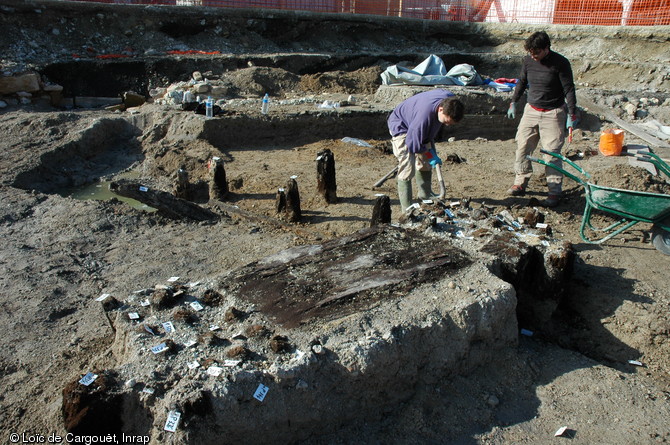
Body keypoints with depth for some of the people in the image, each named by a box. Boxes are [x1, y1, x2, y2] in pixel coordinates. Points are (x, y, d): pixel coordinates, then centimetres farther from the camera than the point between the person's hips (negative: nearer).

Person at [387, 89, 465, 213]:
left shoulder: (451, 100, -19)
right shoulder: (425, 114, -44)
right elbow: (413, 144, -32)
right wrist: (430, 155, -18)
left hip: (423, 129, 8)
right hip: (401, 127, -8)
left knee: (425, 163, 17)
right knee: (407, 168, -18)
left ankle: (425, 195, 38)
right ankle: (407, 209, -12)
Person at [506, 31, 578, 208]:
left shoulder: (560, 63, -13)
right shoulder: (528, 61, 1)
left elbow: (569, 89, -11)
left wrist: (572, 115, -13)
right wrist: (513, 103, 19)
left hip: (553, 114, -5)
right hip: (531, 110, 5)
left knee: (552, 153, -5)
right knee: (522, 147, 4)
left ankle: (555, 193, 3)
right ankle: (520, 184, 17)